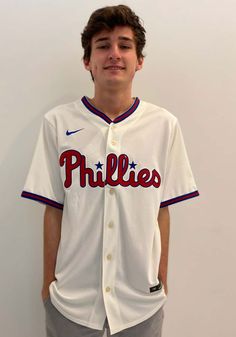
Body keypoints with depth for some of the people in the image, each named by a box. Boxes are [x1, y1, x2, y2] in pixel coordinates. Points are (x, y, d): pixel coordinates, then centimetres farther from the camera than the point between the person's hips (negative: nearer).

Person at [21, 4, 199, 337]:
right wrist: (48, 283, 2)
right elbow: (53, 210, -2)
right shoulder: (58, 123, -7)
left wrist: (162, 281, 5)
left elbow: (162, 210, 1)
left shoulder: (165, 125, -5)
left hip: (142, 297, 1)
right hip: (71, 297, 0)